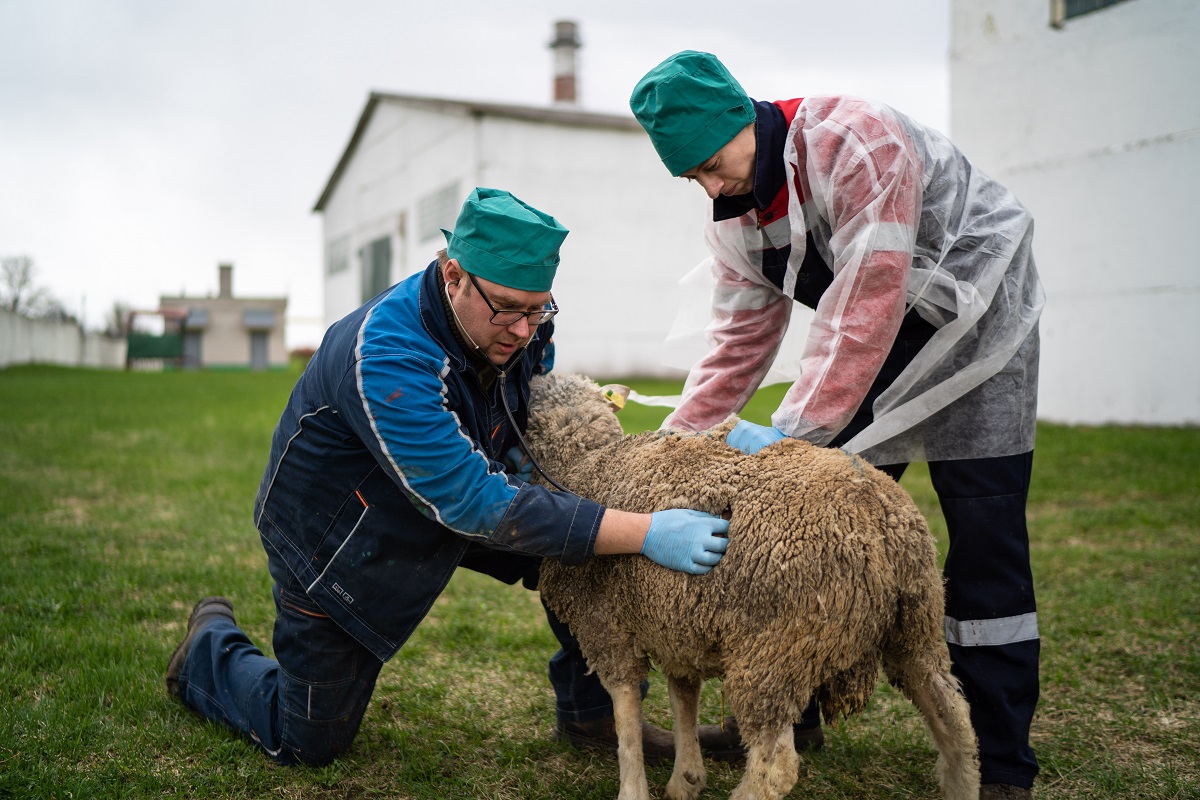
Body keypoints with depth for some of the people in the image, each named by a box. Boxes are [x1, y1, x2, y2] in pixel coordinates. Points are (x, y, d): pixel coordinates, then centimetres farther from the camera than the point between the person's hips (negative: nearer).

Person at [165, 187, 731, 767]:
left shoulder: (519, 328, -16)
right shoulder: (384, 356, -39)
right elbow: (478, 507, -43)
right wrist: (646, 534, -46)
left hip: (449, 495, 6)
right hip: (333, 534, -6)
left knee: (589, 533, -11)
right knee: (309, 743, 7)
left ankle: (592, 713, 7)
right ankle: (212, 643, 35)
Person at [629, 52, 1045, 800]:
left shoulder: (855, 140, -28)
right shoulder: (734, 210, -4)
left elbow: (866, 305, -32)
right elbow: (743, 334, -1)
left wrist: (796, 426, -33)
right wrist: (677, 437, -9)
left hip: (975, 318, -6)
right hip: (876, 344, 7)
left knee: (985, 535, -7)